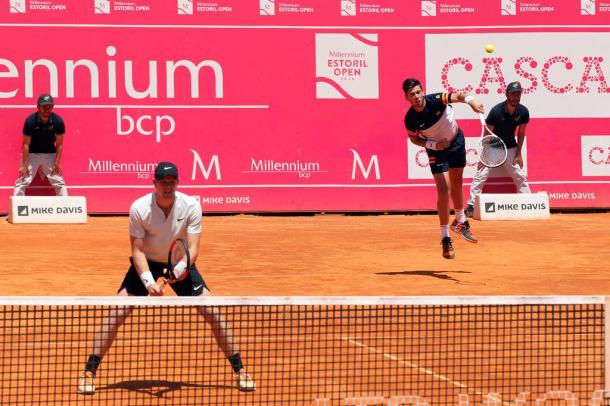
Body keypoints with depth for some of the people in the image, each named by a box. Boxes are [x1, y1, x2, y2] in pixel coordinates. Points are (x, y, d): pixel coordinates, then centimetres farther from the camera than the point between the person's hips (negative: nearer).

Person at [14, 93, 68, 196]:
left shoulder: (58, 121, -15)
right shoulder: (30, 121, -20)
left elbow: (59, 144, -7)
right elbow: (26, 144, -16)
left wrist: (57, 164, -10)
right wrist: (24, 165, -17)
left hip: (50, 153, 2)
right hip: (31, 153, -2)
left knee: (59, 182, -1)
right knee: (22, 182, -10)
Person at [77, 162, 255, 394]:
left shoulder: (191, 206, -21)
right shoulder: (139, 208, -23)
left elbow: (193, 248, -23)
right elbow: (137, 250, -19)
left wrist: (179, 268, -44)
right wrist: (148, 281, -34)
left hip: (181, 265, 1)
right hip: (146, 264, -1)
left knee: (213, 313, -10)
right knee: (117, 314, -16)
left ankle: (239, 370, 5)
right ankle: (89, 373, -6)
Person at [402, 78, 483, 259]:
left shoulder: (437, 100, -28)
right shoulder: (410, 120, -25)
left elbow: (458, 96, -21)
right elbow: (414, 138, -8)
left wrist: (470, 100, -43)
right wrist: (434, 144, -23)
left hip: (456, 141, 2)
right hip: (437, 149, -2)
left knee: (457, 184, 20)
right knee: (443, 190, -14)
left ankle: (460, 222, 44)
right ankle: (445, 239, -6)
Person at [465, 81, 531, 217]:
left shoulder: (523, 112, -12)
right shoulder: (496, 111, -23)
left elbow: (521, 133, 1)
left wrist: (518, 153, -1)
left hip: (510, 147, 3)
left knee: (521, 177, 1)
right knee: (480, 176, -11)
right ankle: (471, 206, -8)